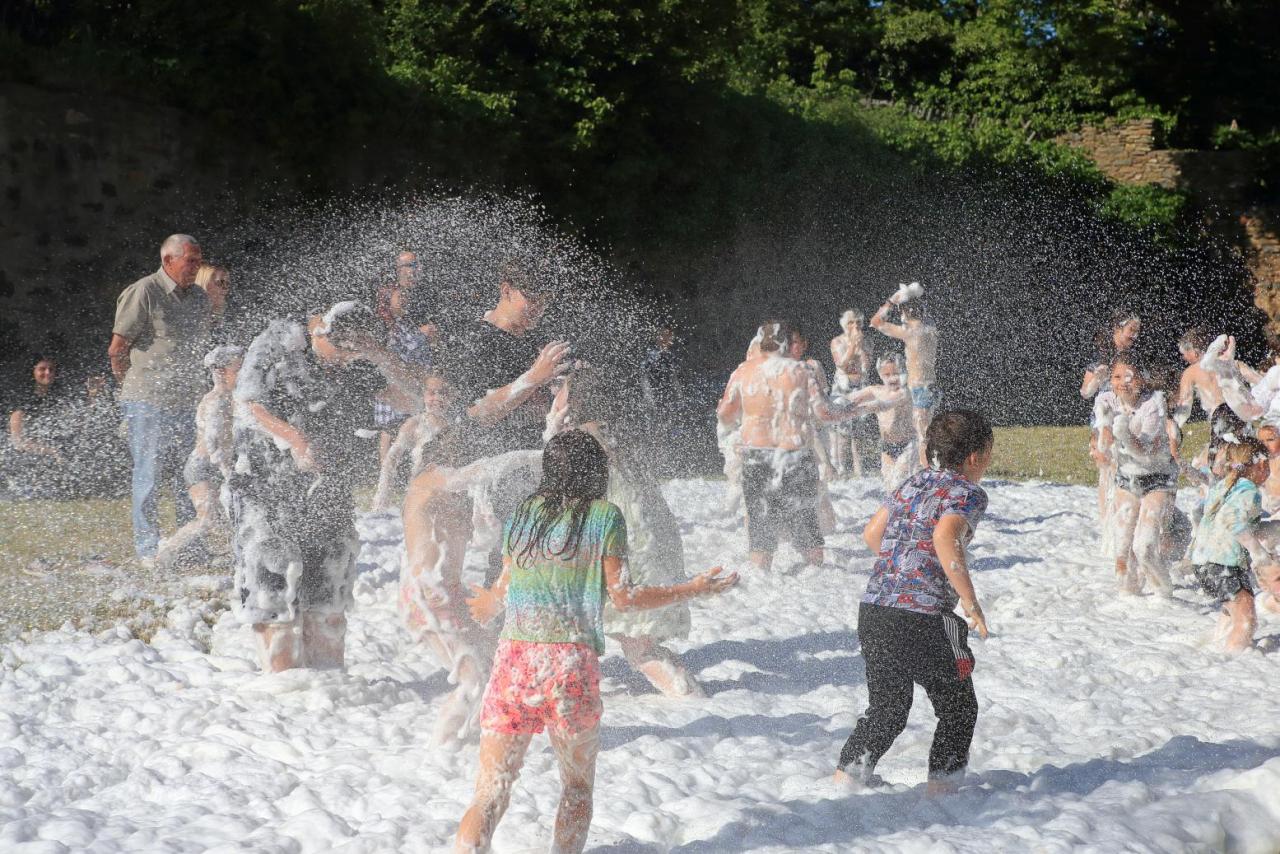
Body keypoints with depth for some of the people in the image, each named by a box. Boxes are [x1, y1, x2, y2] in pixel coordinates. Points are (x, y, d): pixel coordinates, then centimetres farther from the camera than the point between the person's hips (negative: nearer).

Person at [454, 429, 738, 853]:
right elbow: (621, 596, 0)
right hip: (571, 659, -2)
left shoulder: (522, 512, 12)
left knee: (490, 791, 3)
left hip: (514, 655, 3)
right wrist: (696, 588, 9)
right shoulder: (605, 516, 2)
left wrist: (487, 605, 38)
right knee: (577, 785, 19)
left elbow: (504, 589, 14)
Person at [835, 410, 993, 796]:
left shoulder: (915, 482, 16)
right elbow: (945, 539, -26)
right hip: (922, 619, -7)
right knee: (958, 706, 15)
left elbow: (871, 533, 24)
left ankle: (847, 772, 19)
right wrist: (971, 602, -21)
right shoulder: (969, 493, -6)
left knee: (886, 707, 22)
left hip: (873, 609, 7)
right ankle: (941, 786, 14)